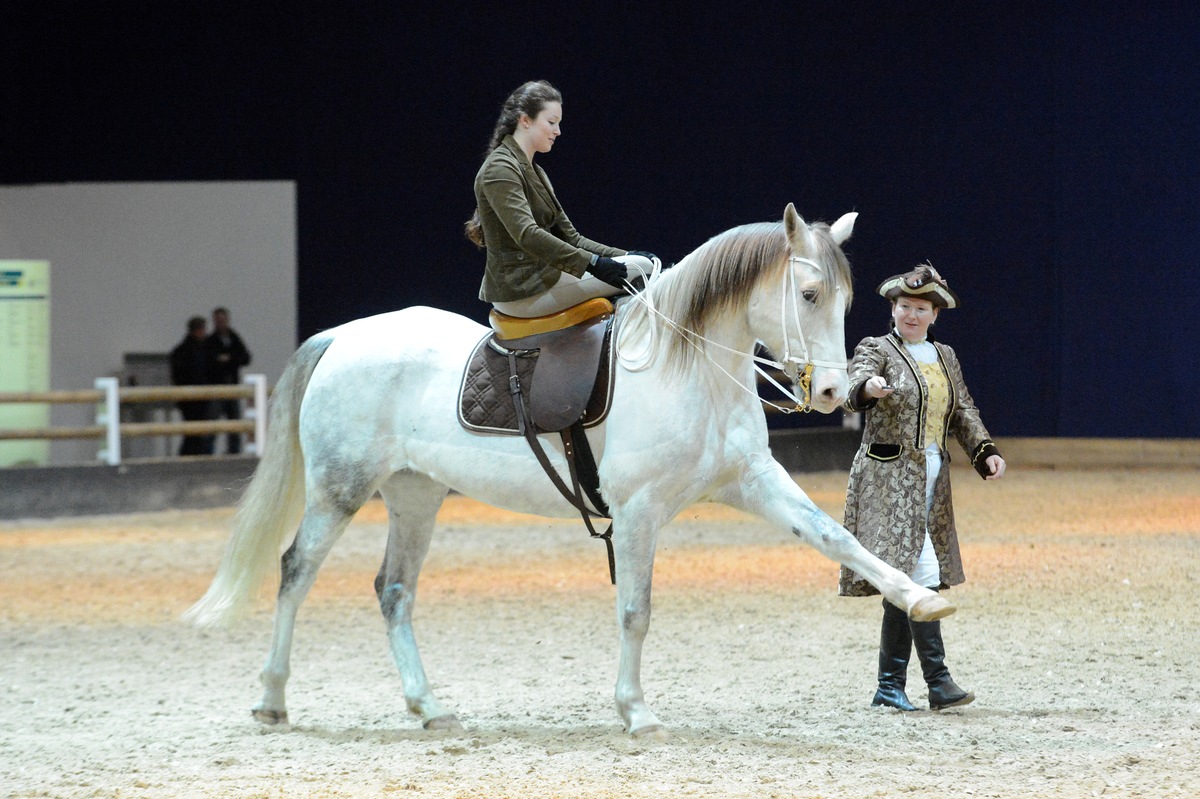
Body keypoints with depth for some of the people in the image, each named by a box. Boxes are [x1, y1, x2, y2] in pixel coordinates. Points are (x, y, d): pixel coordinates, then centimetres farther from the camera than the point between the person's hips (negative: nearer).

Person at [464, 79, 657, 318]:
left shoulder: (535, 172, 20)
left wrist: (623, 256, 4)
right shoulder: (500, 169, -12)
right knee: (643, 268, -16)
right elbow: (527, 235, -25)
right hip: (520, 290, -10)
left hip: (541, 275, 10)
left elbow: (569, 236, 18)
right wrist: (593, 264, -30)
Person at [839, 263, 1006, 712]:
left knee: (904, 580, 8)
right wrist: (870, 387, -48)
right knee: (919, 575, -17)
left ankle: (890, 687, 12)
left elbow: (963, 412, 17)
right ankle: (938, 680, -20)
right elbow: (855, 390, -24)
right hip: (890, 477, -7)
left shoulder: (945, 357, 15)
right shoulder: (877, 350, -5)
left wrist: (985, 452, 0)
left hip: (932, 480, 7)